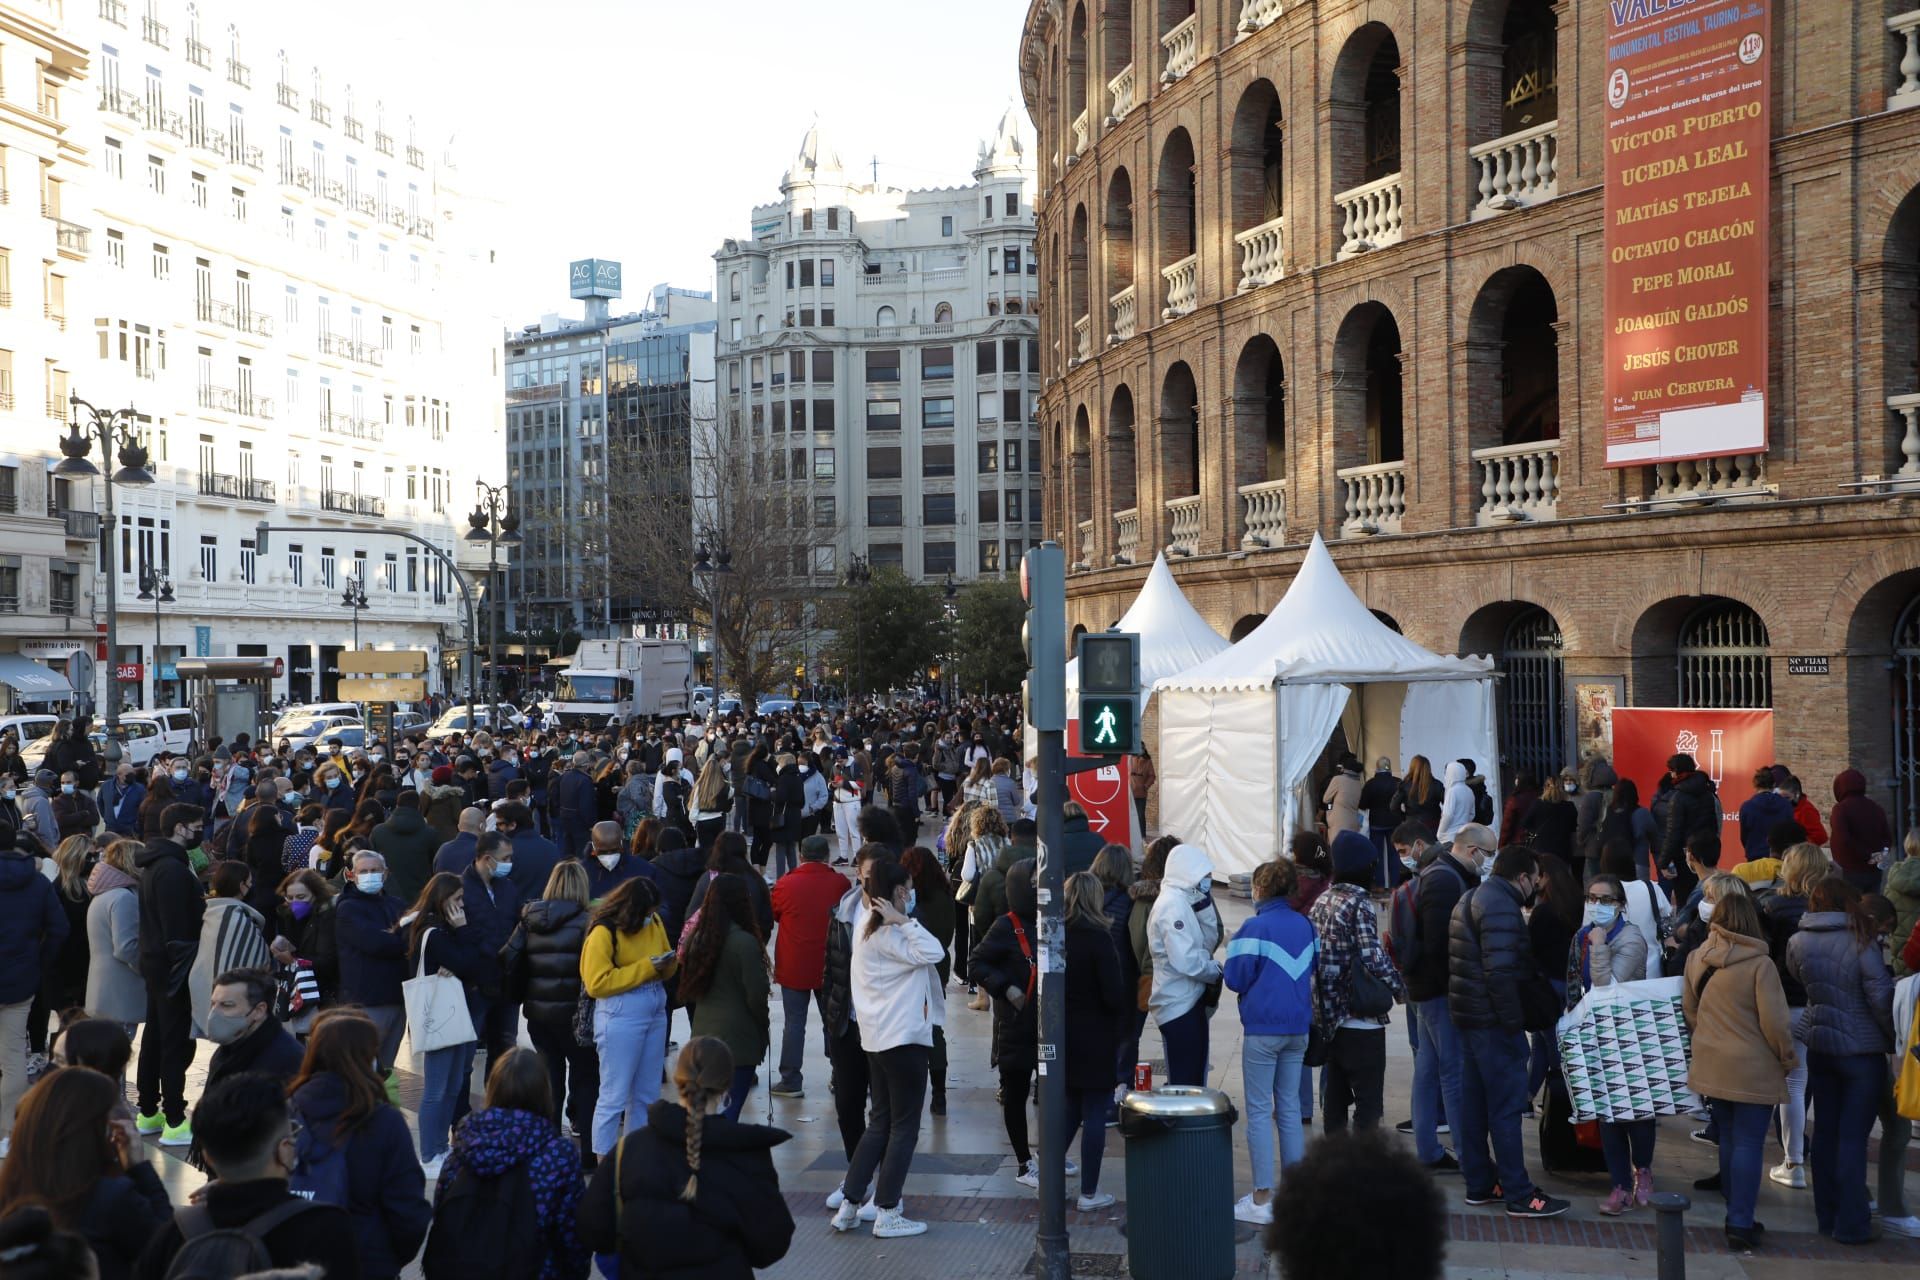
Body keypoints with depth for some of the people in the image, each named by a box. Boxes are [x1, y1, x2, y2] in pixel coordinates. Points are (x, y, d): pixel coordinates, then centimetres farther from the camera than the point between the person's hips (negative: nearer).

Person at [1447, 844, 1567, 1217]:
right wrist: (1514, 1022, -19)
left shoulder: (1471, 898, 15)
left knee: (1473, 1102, 13)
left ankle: (1479, 1185, 21)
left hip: (1468, 1016, 10)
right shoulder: (1501, 907, -17)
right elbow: (1499, 972, -24)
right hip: (1493, 1019, -10)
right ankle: (1519, 1195, 0)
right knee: (1506, 1106, -4)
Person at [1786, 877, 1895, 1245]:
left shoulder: (1798, 942, -2)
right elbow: (1881, 998, -15)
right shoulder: (1861, 942, -16)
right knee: (1853, 1137, 0)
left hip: (1819, 1046, 4)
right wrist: (1898, 1040, -3)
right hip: (1862, 1050, -4)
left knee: (1825, 1131, 13)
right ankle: (1851, 1224, 5)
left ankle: (1827, 1216, 21)